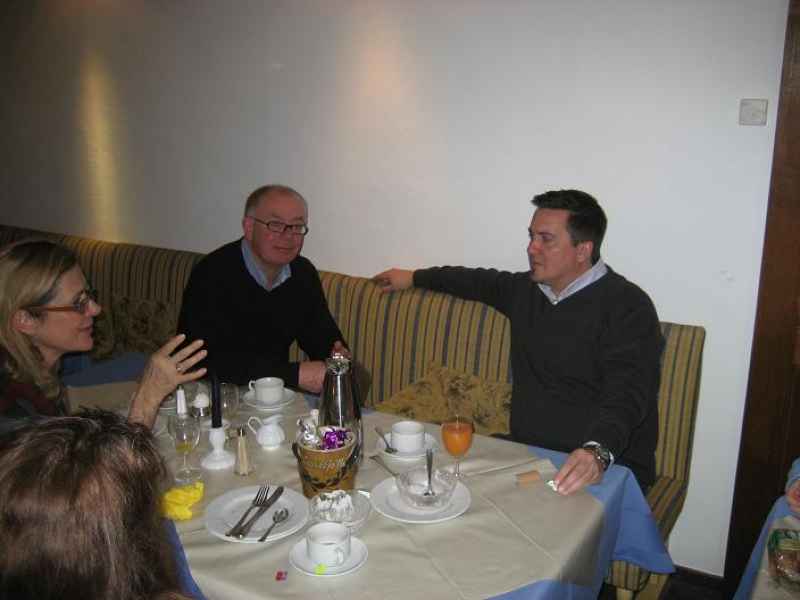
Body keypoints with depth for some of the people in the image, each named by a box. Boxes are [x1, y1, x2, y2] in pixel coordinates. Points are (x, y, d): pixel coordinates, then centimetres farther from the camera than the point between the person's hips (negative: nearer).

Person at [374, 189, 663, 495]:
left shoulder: (628, 306, -12)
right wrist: (415, 277, 40)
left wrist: (598, 452, -42)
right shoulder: (526, 289, 10)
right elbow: (482, 282, 30)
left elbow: (626, 395, -24)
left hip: (607, 470, -6)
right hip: (527, 454, 6)